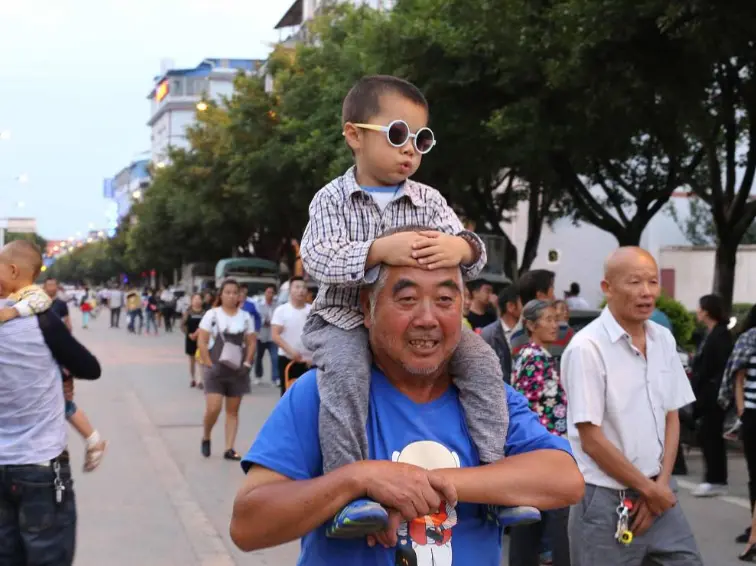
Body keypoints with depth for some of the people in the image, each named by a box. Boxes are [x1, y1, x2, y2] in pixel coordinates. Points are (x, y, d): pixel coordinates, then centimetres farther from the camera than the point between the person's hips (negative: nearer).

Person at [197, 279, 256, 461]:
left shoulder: (245, 317, 6)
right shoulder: (212, 314, -3)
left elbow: (251, 342, 9)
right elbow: (201, 342, -5)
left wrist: (247, 364, -2)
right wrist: (209, 364, -11)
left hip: (238, 370, 3)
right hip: (216, 369, -3)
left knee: (233, 410, 4)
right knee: (213, 408, -12)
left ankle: (229, 449, 7)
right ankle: (206, 438, 15)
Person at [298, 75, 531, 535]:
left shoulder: (429, 201, 2)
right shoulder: (333, 199, -6)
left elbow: (475, 255, -4)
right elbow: (317, 259, -21)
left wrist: (461, 247, -31)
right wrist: (381, 249, -37)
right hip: (345, 318, -3)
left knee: (481, 360, -14)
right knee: (345, 372, -34)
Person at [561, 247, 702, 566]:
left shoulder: (664, 340, 5)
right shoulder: (587, 348, -15)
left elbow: (671, 417, 10)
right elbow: (591, 440, -15)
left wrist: (661, 484, -1)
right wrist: (647, 488, -8)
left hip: (658, 493, 6)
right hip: (606, 500, -6)